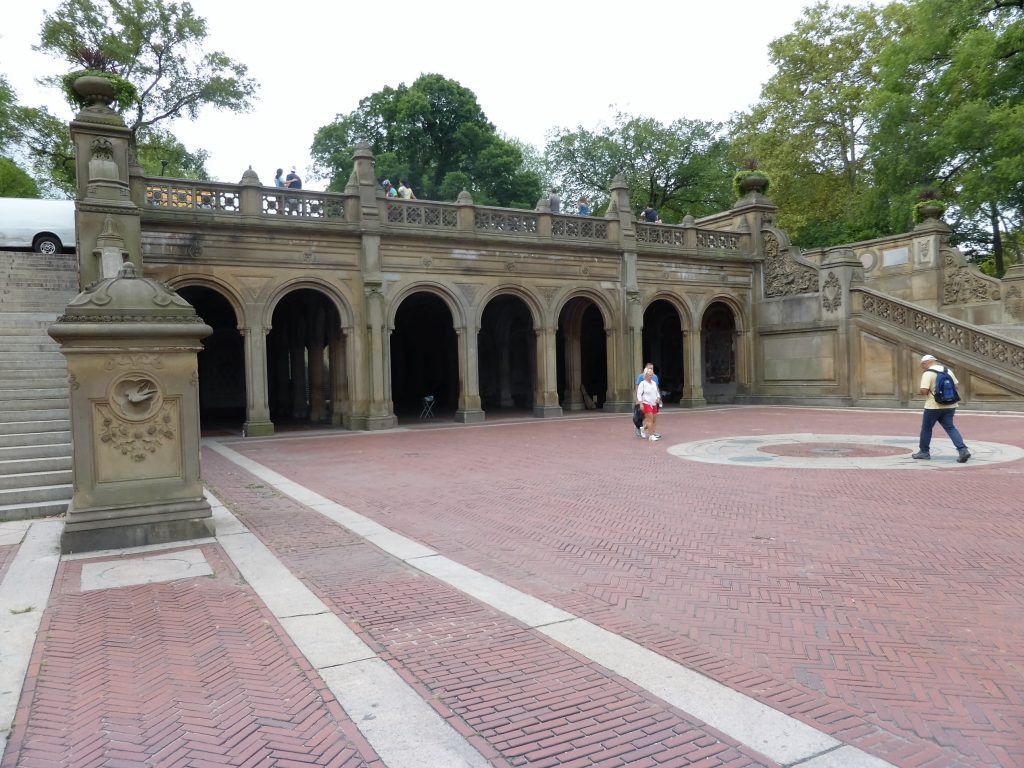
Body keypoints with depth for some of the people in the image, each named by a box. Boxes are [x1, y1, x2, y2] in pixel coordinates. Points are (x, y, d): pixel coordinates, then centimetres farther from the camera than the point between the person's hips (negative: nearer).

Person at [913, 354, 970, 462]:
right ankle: (963, 450, -8)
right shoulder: (948, 370, 9)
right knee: (950, 428, 8)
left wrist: (920, 391, 1)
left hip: (933, 406, -6)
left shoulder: (928, 373, -13)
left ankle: (924, 451, 20)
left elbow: (924, 391, -20)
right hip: (949, 405, 6)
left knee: (926, 428, 10)